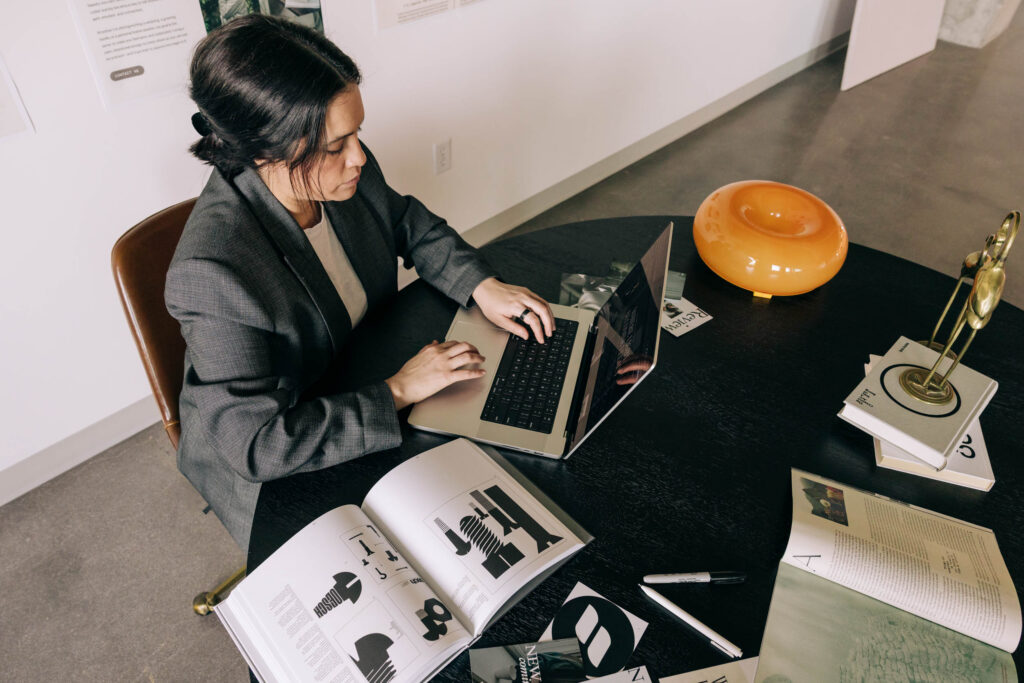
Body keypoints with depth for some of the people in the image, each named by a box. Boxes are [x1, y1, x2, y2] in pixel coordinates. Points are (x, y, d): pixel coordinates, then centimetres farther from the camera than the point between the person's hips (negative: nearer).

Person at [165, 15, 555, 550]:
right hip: (268, 465, -6)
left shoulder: (349, 173, -16)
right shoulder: (213, 272, -36)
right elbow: (257, 443, -33)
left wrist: (481, 285, -10)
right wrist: (397, 391, -30)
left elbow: (411, 224, 6)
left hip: (366, 375, 6)